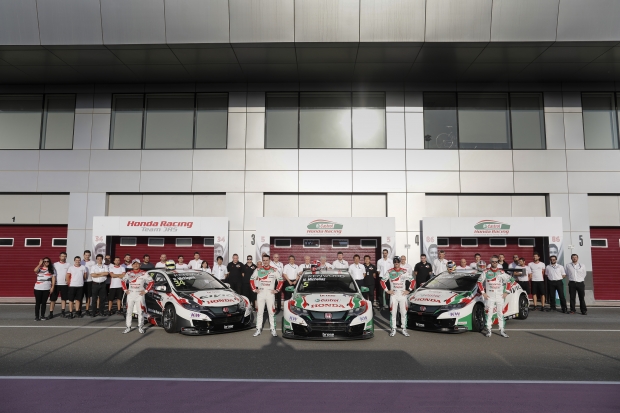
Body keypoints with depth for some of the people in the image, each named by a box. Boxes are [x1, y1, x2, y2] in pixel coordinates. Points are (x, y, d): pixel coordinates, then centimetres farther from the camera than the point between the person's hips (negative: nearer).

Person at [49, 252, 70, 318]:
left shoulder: (68, 265, 6)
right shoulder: (55, 264, 4)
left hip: (64, 284, 1)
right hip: (56, 284, -1)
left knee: (64, 299, 7)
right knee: (52, 299, -1)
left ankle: (62, 312, 15)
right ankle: (51, 313, 4)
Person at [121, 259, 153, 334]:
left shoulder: (143, 273, -2)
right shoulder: (129, 273, 7)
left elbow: (151, 282, -1)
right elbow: (123, 281, 19)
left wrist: (146, 291, -6)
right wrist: (125, 290, 7)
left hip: (139, 294, -3)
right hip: (130, 294, 3)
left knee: (140, 311, -1)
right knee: (129, 311, 5)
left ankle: (140, 327, 9)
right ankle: (128, 327, 13)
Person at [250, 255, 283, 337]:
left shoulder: (274, 271, 0)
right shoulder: (258, 270, 4)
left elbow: (280, 280, 5)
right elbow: (252, 279, 12)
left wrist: (277, 290, -2)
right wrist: (254, 289, 4)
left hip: (270, 293, -1)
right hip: (260, 293, 1)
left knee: (271, 312, 0)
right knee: (259, 311, 5)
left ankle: (273, 330, 7)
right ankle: (258, 329, 12)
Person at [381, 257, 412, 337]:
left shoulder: (405, 271, 3)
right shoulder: (389, 272, 1)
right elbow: (382, 281, 6)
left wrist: (408, 290, 1)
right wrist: (387, 290, 0)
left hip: (403, 295, 1)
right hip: (393, 295, -1)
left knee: (404, 312, 3)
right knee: (393, 312, -1)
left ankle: (404, 329, 13)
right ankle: (393, 329, 8)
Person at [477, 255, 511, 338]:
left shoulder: (501, 272, 5)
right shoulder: (486, 272, 0)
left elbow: (508, 281, 12)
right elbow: (479, 282, 3)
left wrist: (506, 292, 6)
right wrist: (483, 292, -2)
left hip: (500, 296, 2)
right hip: (489, 297, -2)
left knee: (501, 313, 4)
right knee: (489, 314, -1)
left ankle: (502, 331, 11)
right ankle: (488, 330, 5)